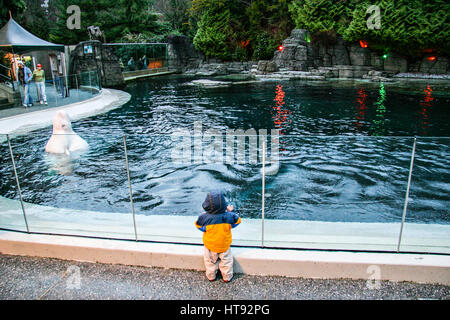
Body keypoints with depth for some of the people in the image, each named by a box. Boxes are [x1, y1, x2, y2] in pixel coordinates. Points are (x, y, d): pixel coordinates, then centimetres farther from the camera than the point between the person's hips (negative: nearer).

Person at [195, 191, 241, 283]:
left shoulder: (204, 217, -26)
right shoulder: (228, 216, -24)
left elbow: (199, 226, -8)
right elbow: (237, 221, -4)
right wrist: (232, 212, 6)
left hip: (210, 246, 0)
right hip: (224, 245, 0)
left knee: (210, 261, 24)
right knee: (226, 261, 23)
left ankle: (211, 277, 40)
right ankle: (227, 277, 35)